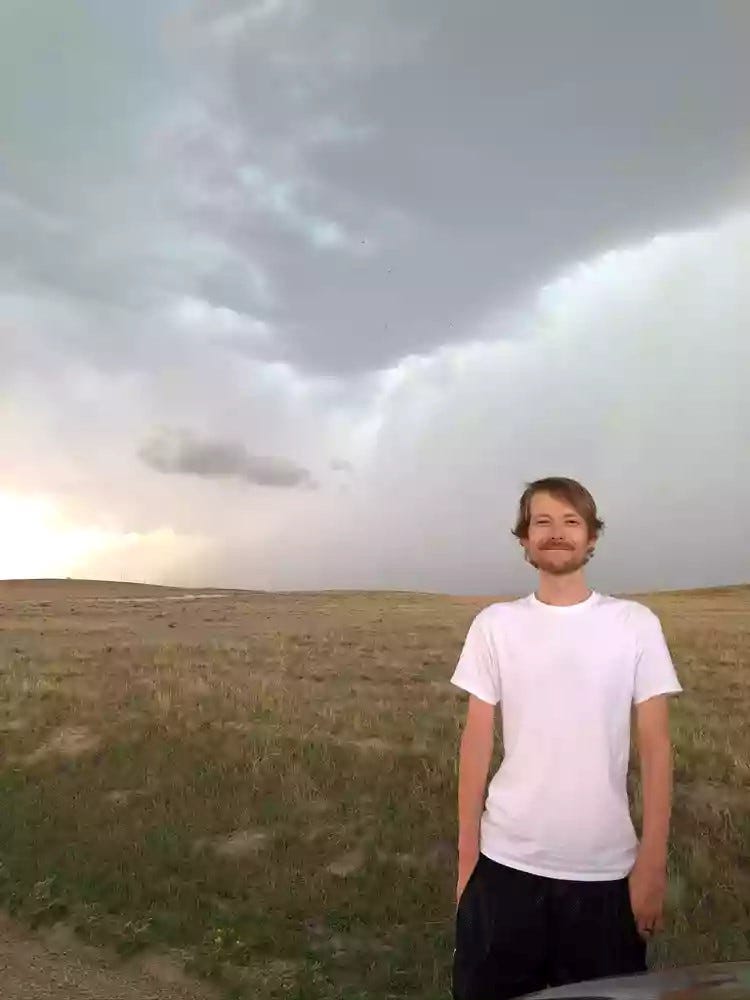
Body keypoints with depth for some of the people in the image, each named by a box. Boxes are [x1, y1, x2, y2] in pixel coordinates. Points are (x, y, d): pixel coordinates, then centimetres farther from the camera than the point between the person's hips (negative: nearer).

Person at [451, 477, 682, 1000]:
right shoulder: (495, 624, -2)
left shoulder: (636, 624, -4)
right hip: (506, 862, 1)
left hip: (605, 869, 0)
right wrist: (467, 855, 2)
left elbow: (656, 747, -1)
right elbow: (477, 741, 1)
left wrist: (652, 863, -3)